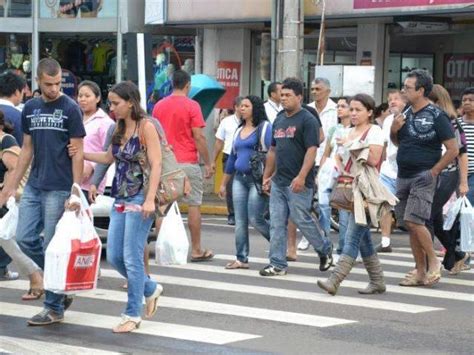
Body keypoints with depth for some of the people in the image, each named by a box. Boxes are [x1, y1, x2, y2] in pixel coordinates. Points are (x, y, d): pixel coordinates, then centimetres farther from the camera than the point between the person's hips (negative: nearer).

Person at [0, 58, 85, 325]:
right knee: (25, 238, 3)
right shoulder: (30, 109, 9)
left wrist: (76, 192, -14)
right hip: (34, 186, 6)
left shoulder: (70, 109, -7)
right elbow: (27, 149, 15)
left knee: (53, 248, -3)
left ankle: (54, 308, 7)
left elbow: (78, 153, -8)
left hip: (59, 189, -6)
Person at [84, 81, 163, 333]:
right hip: (120, 199, 8)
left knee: (132, 258, -5)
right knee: (113, 256, 7)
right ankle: (150, 289, 28)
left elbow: (156, 165, -15)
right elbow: (110, 158, 26)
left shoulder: (146, 127, -10)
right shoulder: (119, 128, 12)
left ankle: (133, 314, 4)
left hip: (139, 199, -8)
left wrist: (150, 199, -23)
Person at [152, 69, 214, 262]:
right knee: (194, 205, 3)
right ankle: (196, 250, 5)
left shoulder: (159, 106, 7)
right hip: (188, 163, -4)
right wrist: (207, 163, -3)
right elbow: (199, 137, -10)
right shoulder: (192, 106, -8)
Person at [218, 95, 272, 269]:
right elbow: (232, 157, 22)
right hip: (240, 178, 7)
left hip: (257, 179, -7)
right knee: (240, 221, 3)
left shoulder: (265, 128, -5)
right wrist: (223, 183, 22)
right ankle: (241, 259, 6)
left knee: (255, 219, -9)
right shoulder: (239, 130, 17)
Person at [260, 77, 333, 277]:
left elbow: (312, 150, -16)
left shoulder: (307, 120, -9)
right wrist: (267, 176, 18)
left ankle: (325, 249, 21)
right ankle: (278, 264, 8)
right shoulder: (279, 120, 15)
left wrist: (301, 176, -24)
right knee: (276, 224, 4)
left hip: (298, 183, -7)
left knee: (301, 220, -2)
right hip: (278, 182, 7)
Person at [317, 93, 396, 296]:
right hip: (351, 188, 9)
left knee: (353, 237, -12)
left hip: (366, 189, -9)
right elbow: (342, 158, 28)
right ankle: (377, 282, 17)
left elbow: (374, 159, -16)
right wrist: (340, 159, 8)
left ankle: (335, 281, -20)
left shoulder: (374, 131, -5)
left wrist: (354, 148, -10)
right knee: (362, 238, 10)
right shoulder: (350, 132, 19)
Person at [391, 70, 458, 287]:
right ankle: (421, 272, 14)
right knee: (410, 226, 7)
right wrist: (394, 130, 3)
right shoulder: (407, 114, 11)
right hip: (403, 177, 7)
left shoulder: (436, 116, -11)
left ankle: (434, 263, 0)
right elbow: (397, 142, 24)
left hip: (423, 177, -7)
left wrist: (433, 171, -14)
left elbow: (453, 149, -12)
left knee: (414, 221, -17)